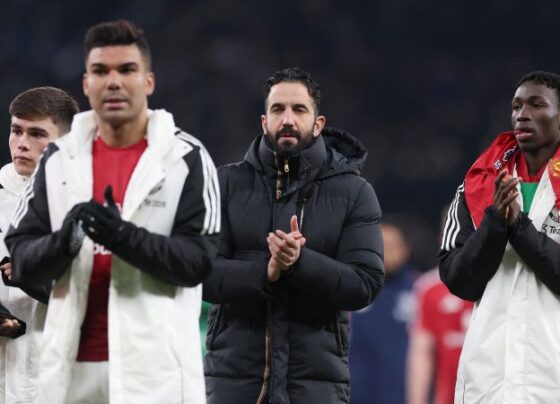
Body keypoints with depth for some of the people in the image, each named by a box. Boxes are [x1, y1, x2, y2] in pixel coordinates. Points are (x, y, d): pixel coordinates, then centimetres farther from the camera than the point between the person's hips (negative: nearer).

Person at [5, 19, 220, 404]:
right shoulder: (59, 159, 12)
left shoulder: (186, 158, 1)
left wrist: (125, 237, -21)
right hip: (72, 366, 4)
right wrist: (63, 242, -14)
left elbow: (197, 262, -6)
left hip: (153, 369, -3)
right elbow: (22, 261, 8)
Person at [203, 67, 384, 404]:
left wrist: (301, 262, -21)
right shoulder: (228, 183, 7)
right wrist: (264, 273, -20)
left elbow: (366, 283, -5)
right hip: (234, 372, 1)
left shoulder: (355, 193, 5)